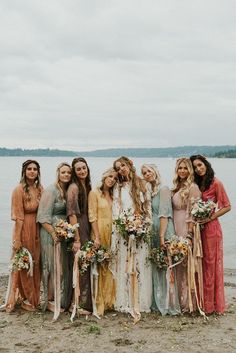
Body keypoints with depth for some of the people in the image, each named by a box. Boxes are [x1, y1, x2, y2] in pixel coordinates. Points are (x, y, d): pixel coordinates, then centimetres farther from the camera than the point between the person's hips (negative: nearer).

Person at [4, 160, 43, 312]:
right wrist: (17, 239, -16)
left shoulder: (40, 189, 5)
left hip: (37, 230, 6)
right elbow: (18, 217, -15)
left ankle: (34, 298, 30)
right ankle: (25, 298, 23)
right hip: (24, 229, -6)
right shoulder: (19, 190, -13)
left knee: (36, 264, 15)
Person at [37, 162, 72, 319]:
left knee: (65, 267, 12)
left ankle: (63, 300, 25)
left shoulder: (69, 190, 9)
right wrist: (54, 234, -19)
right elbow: (43, 217, -15)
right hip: (52, 233, -7)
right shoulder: (51, 190, -12)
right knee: (54, 267, 0)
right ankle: (51, 301, 13)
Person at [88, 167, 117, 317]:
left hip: (112, 234, 5)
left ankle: (109, 300, 17)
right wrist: (97, 237, -16)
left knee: (110, 267, 7)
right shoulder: (94, 193, -3)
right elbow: (92, 216, -9)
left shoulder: (113, 196, 15)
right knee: (100, 268, -4)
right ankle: (99, 303, 3)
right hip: (99, 233, -5)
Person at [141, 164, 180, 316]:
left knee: (166, 269, -4)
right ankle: (158, 303, 22)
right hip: (153, 234, 8)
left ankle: (170, 305, 4)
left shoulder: (163, 189, -9)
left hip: (164, 233, -8)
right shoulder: (150, 192, 14)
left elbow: (164, 214, -15)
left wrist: (162, 236, -19)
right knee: (156, 269, 12)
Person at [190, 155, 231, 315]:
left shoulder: (215, 183, -7)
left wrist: (210, 217, -15)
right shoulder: (196, 184, 10)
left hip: (211, 227, -5)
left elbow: (227, 206, -8)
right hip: (197, 227, 5)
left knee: (211, 264, 1)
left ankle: (211, 304, 12)